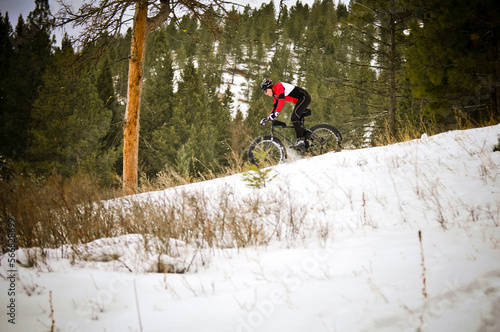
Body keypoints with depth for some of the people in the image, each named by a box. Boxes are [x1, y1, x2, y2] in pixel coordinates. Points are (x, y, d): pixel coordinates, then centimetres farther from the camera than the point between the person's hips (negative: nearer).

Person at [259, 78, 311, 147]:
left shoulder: (278, 87, -16)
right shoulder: (275, 94, 14)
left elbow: (281, 100, -30)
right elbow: (275, 106, 17)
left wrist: (276, 113, -38)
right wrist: (268, 118, 10)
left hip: (304, 97, -10)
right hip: (300, 100, 10)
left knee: (294, 118, -21)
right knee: (297, 120, 10)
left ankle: (300, 140, -22)